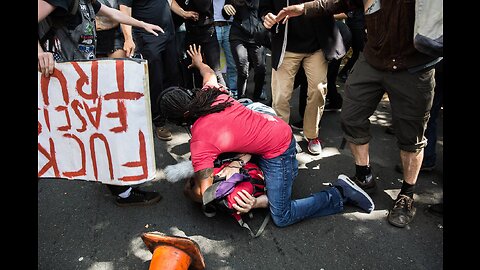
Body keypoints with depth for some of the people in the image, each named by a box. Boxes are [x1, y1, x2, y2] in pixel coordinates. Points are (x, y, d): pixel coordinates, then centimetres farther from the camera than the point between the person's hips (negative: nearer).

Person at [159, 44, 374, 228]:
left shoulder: (199, 144, -22)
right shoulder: (210, 92, -5)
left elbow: (204, 193, -18)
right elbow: (210, 74, 20)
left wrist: (188, 191, 5)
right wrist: (199, 63, 43)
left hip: (277, 148, -8)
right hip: (278, 127, 9)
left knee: (282, 218, -1)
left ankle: (339, 194, 6)